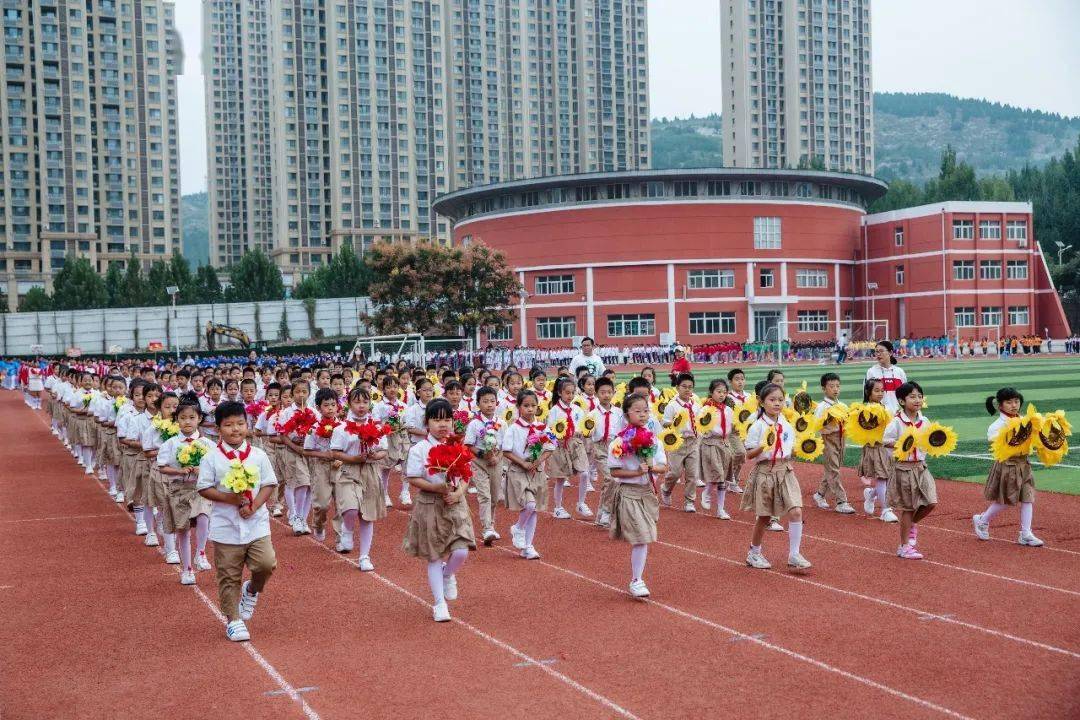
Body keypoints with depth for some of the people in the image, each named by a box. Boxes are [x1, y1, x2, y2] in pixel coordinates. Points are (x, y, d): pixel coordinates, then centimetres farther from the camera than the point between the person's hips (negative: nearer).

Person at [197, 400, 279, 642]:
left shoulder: (258, 456, 2)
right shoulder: (212, 458, -4)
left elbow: (269, 485, 3)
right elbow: (204, 488, -5)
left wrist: (254, 505, -13)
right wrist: (230, 498, -17)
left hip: (256, 523, 1)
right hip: (226, 526, -1)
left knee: (266, 563, -13)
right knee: (229, 576, 5)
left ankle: (252, 590, 19)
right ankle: (233, 619, 20)